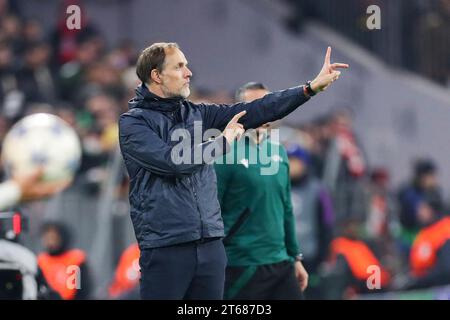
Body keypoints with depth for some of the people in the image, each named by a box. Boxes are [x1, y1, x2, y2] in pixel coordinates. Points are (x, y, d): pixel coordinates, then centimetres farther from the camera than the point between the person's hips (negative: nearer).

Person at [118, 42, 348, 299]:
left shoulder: (197, 113, 14)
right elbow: (171, 161, -16)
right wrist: (223, 140, -3)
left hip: (211, 246, 6)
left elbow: (255, 111, 10)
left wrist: (312, 87, 5)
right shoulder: (133, 122, -2)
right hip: (166, 247, -6)